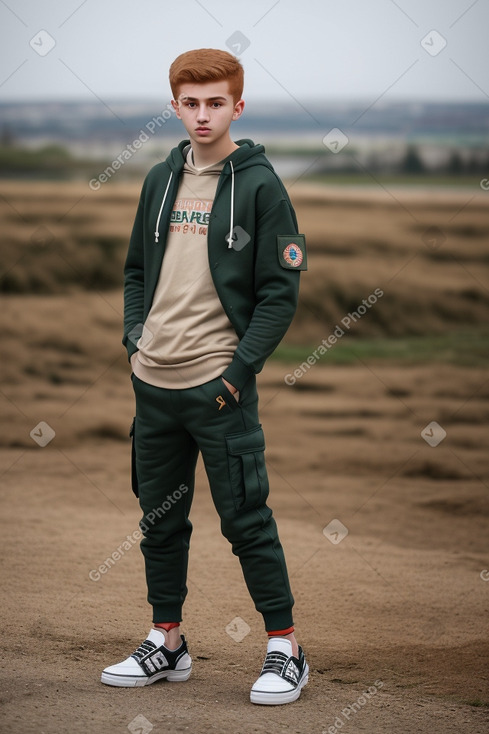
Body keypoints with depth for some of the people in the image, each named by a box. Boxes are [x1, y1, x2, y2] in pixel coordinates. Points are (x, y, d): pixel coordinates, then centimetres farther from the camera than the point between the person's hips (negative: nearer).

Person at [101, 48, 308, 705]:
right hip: (152, 383, 6)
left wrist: (238, 370, -13)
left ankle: (285, 650, 8)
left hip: (219, 385, -6)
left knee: (246, 520, -2)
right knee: (161, 519, 13)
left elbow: (281, 291, -7)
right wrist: (135, 339, 6)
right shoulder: (160, 180, 11)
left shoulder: (259, 185, -6)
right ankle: (166, 644, 25)